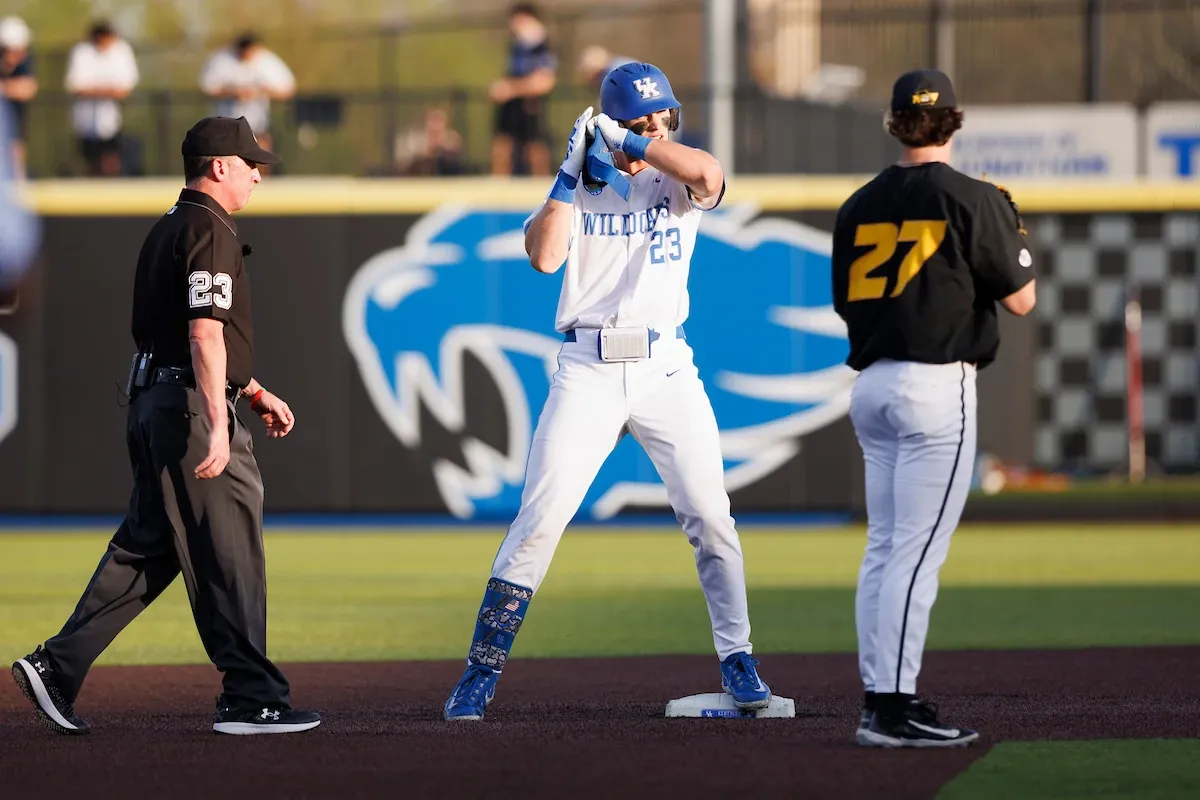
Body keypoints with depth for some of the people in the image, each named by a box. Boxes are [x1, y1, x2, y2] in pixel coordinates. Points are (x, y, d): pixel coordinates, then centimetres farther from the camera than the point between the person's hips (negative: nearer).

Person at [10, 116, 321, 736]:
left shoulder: (168, 229, 20)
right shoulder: (210, 231, -12)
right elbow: (206, 333, -22)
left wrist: (252, 392, 30)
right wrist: (217, 423, -28)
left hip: (152, 402, 10)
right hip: (191, 406, -10)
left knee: (146, 547, 12)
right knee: (228, 553, -6)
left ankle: (56, 667, 9)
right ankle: (250, 698, -3)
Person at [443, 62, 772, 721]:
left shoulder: (677, 182, 7)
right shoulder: (579, 186, 7)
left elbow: (711, 177, -17)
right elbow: (543, 255, -9)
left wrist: (631, 143, -14)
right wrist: (572, 171, -11)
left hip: (665, 368, 1)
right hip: (587, 370, -1)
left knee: (709, 517, -3)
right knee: (538, 522, -7)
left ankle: (737, 662, 9)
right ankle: (481, 671, -2)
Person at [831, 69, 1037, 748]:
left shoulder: (861, 206, 9)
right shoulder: (973, 199, -7)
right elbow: (1021, 299, -3)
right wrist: (1013, 230, 13)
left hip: (870, 384, 6)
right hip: (938, 385, -6)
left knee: (885, 545, 12)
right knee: (920, 549, -8)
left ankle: (880, 698, 13)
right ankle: (897, 710, -11)